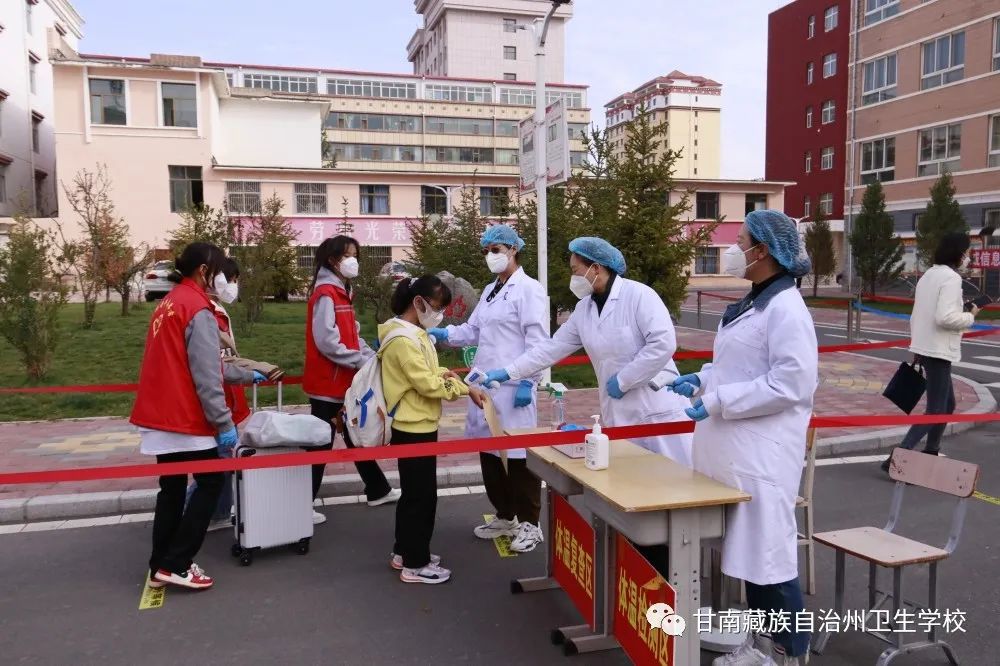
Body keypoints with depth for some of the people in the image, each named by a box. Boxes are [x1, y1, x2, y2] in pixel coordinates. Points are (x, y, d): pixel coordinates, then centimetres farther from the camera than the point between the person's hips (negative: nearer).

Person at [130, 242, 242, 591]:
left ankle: (160, 566, 20)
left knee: (172, 487, 15)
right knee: (211, 483, 2)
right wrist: (224, 423, -17)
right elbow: (205, 376, -20)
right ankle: (174, 564, 1)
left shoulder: (168, 303, 14)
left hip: (160, 415, 9)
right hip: (186, 418, -9)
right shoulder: (198, 309, -15)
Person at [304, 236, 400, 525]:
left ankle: (378, 490, 31)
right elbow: (327, 342, -24)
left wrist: (372, 358, 1)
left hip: (345, 382, 10)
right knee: (321, 443, -1)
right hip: (328, 383, -10)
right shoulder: (325, 294, -16)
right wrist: (361, 361, -19)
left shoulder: (342, 292, 14)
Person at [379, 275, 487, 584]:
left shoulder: (413, 333, 11)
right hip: (413, 428, -10)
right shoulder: (403, 339, -22)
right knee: (421, 494, 0)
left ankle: (404, 551, 32)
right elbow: (427, 384, -24)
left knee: (413, 492, 19)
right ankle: (415, 564, 11)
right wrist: (465, 388, -15)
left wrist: (444, 374, -3)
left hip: (417, 426, 10)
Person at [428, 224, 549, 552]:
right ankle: (504, 516, 31)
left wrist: (528, 382, -18)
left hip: (513, 386, -8)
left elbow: (537, 341, -14)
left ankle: (529, 523, 17)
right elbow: (473, 331, 16)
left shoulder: (529, 289, -9)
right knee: (489, 451, 14)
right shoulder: (490, 291, 17)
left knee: (518, 454, 1)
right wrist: (441, 334, 1)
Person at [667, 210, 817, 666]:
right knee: (747, 545, 17)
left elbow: (790, 383, -22)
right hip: (735, 444, 10)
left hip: (763, 449, -10)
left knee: (769, 550, 0)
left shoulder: (785, 308, -16)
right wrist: (701, 381, 9)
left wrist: (717, 402, -21)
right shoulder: (753, 303, 14)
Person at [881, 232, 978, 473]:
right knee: (935, 411, -7)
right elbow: (945, 317, -25)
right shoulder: (951, 277, -14)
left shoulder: (929, 274, 14)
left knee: (947, 404, 21)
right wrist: (970, 316, -7)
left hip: (924, 348, 10)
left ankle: (930, 454, 27)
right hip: (938, 351, -10)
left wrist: (917, 349, 21)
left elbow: (916, 315, 17)